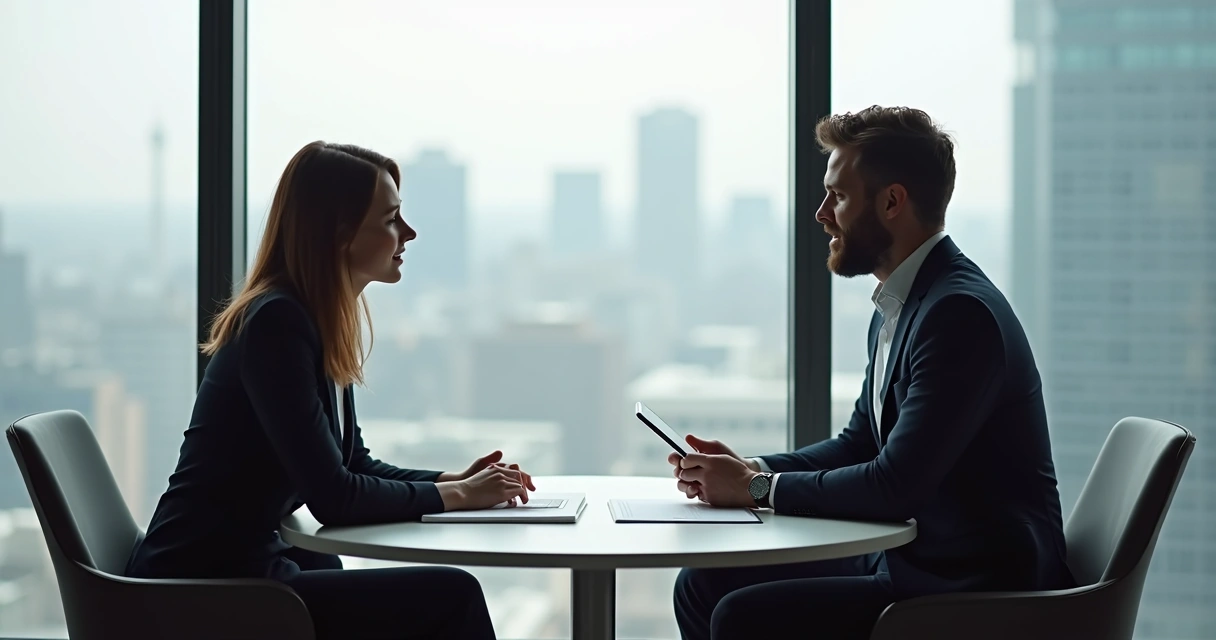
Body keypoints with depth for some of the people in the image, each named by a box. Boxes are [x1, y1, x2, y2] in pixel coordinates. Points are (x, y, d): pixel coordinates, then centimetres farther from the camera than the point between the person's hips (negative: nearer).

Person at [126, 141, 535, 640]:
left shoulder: (324, 321, 11)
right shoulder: (277, 324, -18)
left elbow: (354, 466, 17)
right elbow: (332, 497, -21)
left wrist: (452, 482, 2)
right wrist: (453, 496, -9)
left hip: (250, 564, 10)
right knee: (451, 596, -14)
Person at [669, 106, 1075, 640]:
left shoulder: (960, 313, -21)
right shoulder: (899, 305, 12)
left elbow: (895, 486, -25)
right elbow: (860, 443, 19)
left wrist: (758, 487, -13)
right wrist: (750, 470, 3)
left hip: (974, 591, -10)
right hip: (909, 557, 10)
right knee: (704, 585, 7)